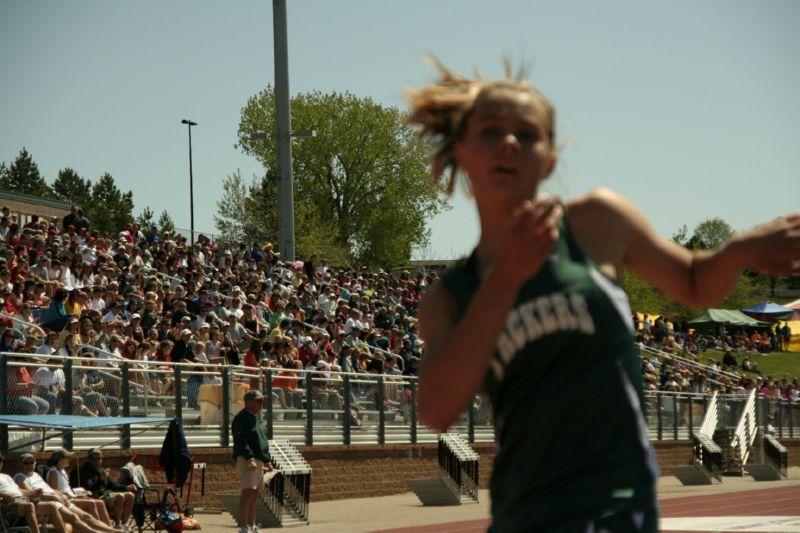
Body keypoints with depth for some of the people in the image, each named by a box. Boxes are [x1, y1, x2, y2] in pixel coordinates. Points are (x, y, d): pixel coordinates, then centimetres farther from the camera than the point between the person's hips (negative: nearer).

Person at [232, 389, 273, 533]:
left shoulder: (256, 419, 22)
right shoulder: (241, 418, -9)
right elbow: (241, 441, -20)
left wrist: (266, 460, 25)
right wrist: (250, 459, -30)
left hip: (258, 460, 10)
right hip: (246, 460, -10)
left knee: (255, 494, 11)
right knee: (248, 492, -15)